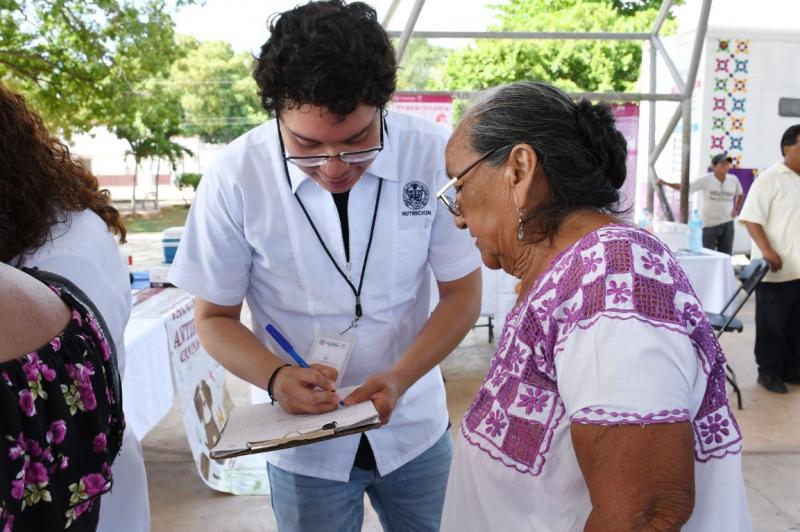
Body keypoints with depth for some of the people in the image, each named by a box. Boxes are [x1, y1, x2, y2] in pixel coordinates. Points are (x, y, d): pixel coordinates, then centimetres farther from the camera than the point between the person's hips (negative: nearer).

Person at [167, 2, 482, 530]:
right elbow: (215, 317, -5)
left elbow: (463, 294, -7)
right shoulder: (236, 178, -18)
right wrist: (276, 377, -24)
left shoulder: (434, 154, -17)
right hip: (303, 444, -1)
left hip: (415, 428, 2)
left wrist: (400, 378, -22)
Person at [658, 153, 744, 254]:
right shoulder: (706, 180, -10)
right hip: (709, 224, -3)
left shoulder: (733, 180, 1)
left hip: (727, 224, 4)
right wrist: (665, 183, -24)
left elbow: (740, 195, 21)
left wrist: (736, 210, 8)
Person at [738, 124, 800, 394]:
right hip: (776, 269, -6)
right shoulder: (770, 178, -9)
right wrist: (767, 251, -24)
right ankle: (768, 371, 16)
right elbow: (751, 218, -14)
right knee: (772, 323, 5)